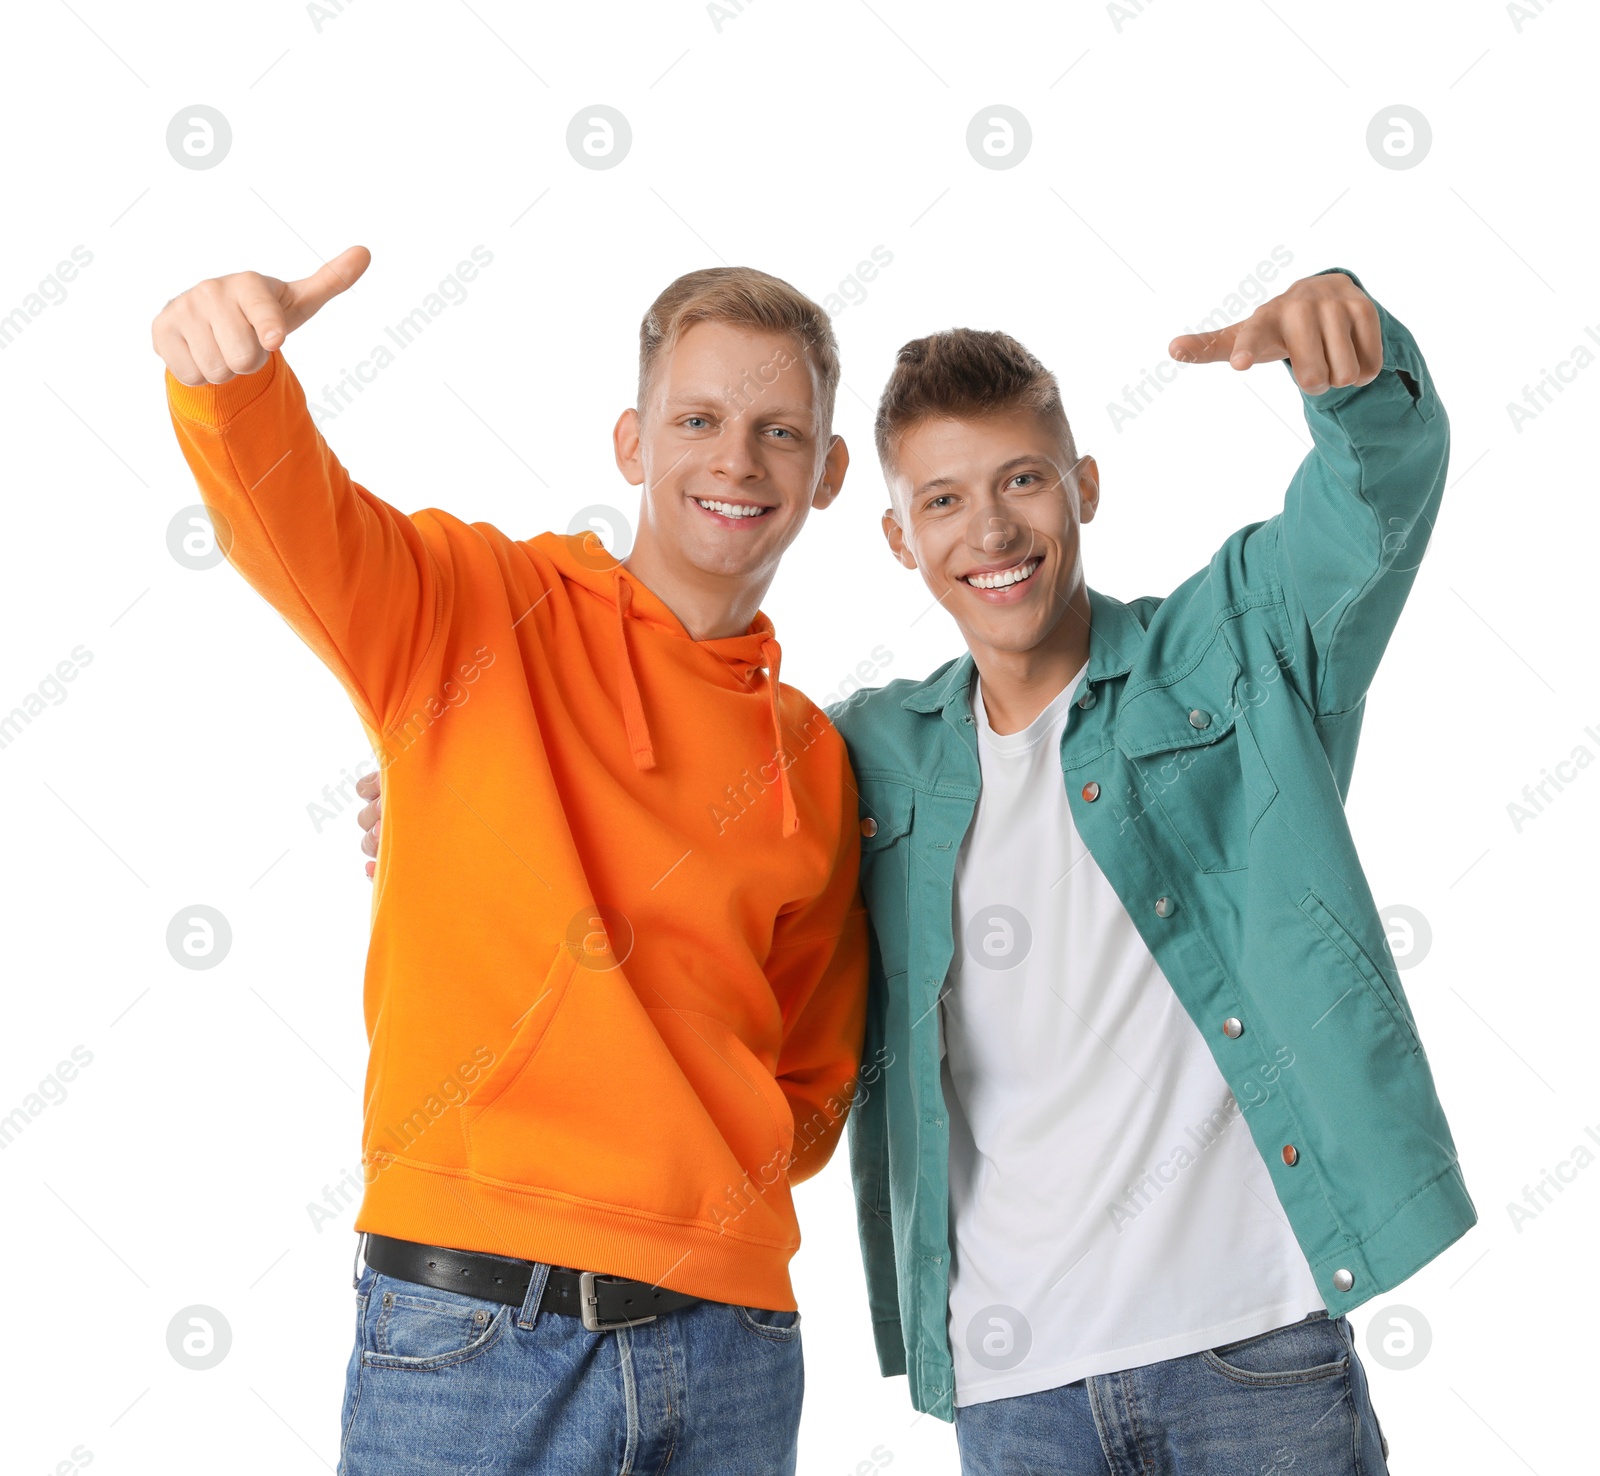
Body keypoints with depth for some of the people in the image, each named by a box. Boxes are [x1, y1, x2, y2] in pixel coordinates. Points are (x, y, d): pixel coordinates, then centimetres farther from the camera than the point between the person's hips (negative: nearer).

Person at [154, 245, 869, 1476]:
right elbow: (293, 520, -19)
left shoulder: (815, 766, 11)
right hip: (469, 1325, -3)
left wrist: (702, 1173, 0)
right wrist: (229, 372, -38)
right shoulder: (481, 609, 2)